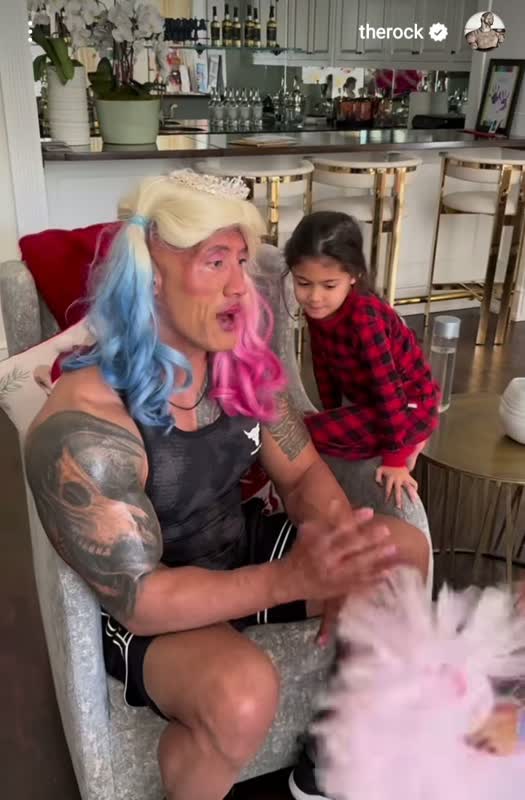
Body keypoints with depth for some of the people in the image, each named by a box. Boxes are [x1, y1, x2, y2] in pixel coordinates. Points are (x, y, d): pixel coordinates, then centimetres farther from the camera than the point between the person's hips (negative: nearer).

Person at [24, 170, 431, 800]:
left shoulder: (243, 365, -8)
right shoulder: (82, 428, -29)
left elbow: (303, 474, 0)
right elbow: (140, 598, -28)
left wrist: (339, 549, -22)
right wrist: (294, 577, -38)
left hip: (244, 548, 7)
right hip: (148, 614, -6)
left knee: (404, 550, -1)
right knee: (241, 692, -36)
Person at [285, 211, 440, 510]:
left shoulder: (363, 316, -32)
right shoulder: (316, 309, -8)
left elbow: (388, 387, -28)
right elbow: (324, 364, 5)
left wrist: (395, 457, -23)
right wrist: (332, 416, 12)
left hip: (411, 405, -8)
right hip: (371, 401, 8)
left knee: (306, 433, -18)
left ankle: (406, 444, -4)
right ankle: (404, 439, 14)